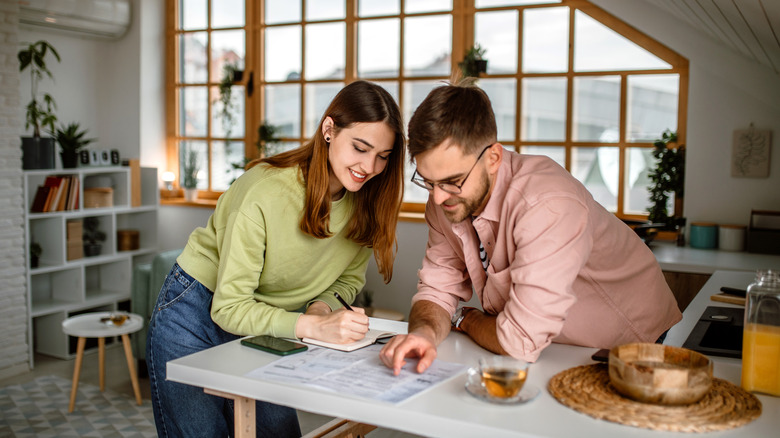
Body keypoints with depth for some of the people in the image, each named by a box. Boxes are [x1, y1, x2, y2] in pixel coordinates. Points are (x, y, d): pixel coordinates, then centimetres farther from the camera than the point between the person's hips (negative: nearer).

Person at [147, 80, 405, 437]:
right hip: (196, 319, -5)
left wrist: (322, 306, -19)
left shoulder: (366, 201, -12)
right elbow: (228, 308, -28)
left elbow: (349, 278, 3)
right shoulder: (264, 192, -31)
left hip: (265, 325, 5)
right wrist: (313, 326, -40)